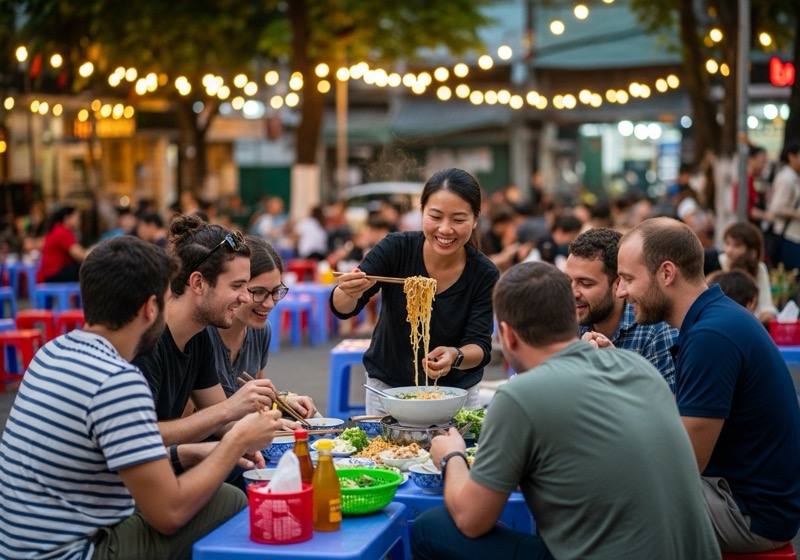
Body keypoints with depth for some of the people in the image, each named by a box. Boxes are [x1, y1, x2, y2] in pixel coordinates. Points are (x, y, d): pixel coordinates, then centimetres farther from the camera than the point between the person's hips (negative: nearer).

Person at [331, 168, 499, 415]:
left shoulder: (484, 275, -16)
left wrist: (455, 356, -39)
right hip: (387, 388, 0)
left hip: (456, 391, 0)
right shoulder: (396, 249, -17)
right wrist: (351, 293, -44)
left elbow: (480, 346, -17)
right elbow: (342, 309, -21)